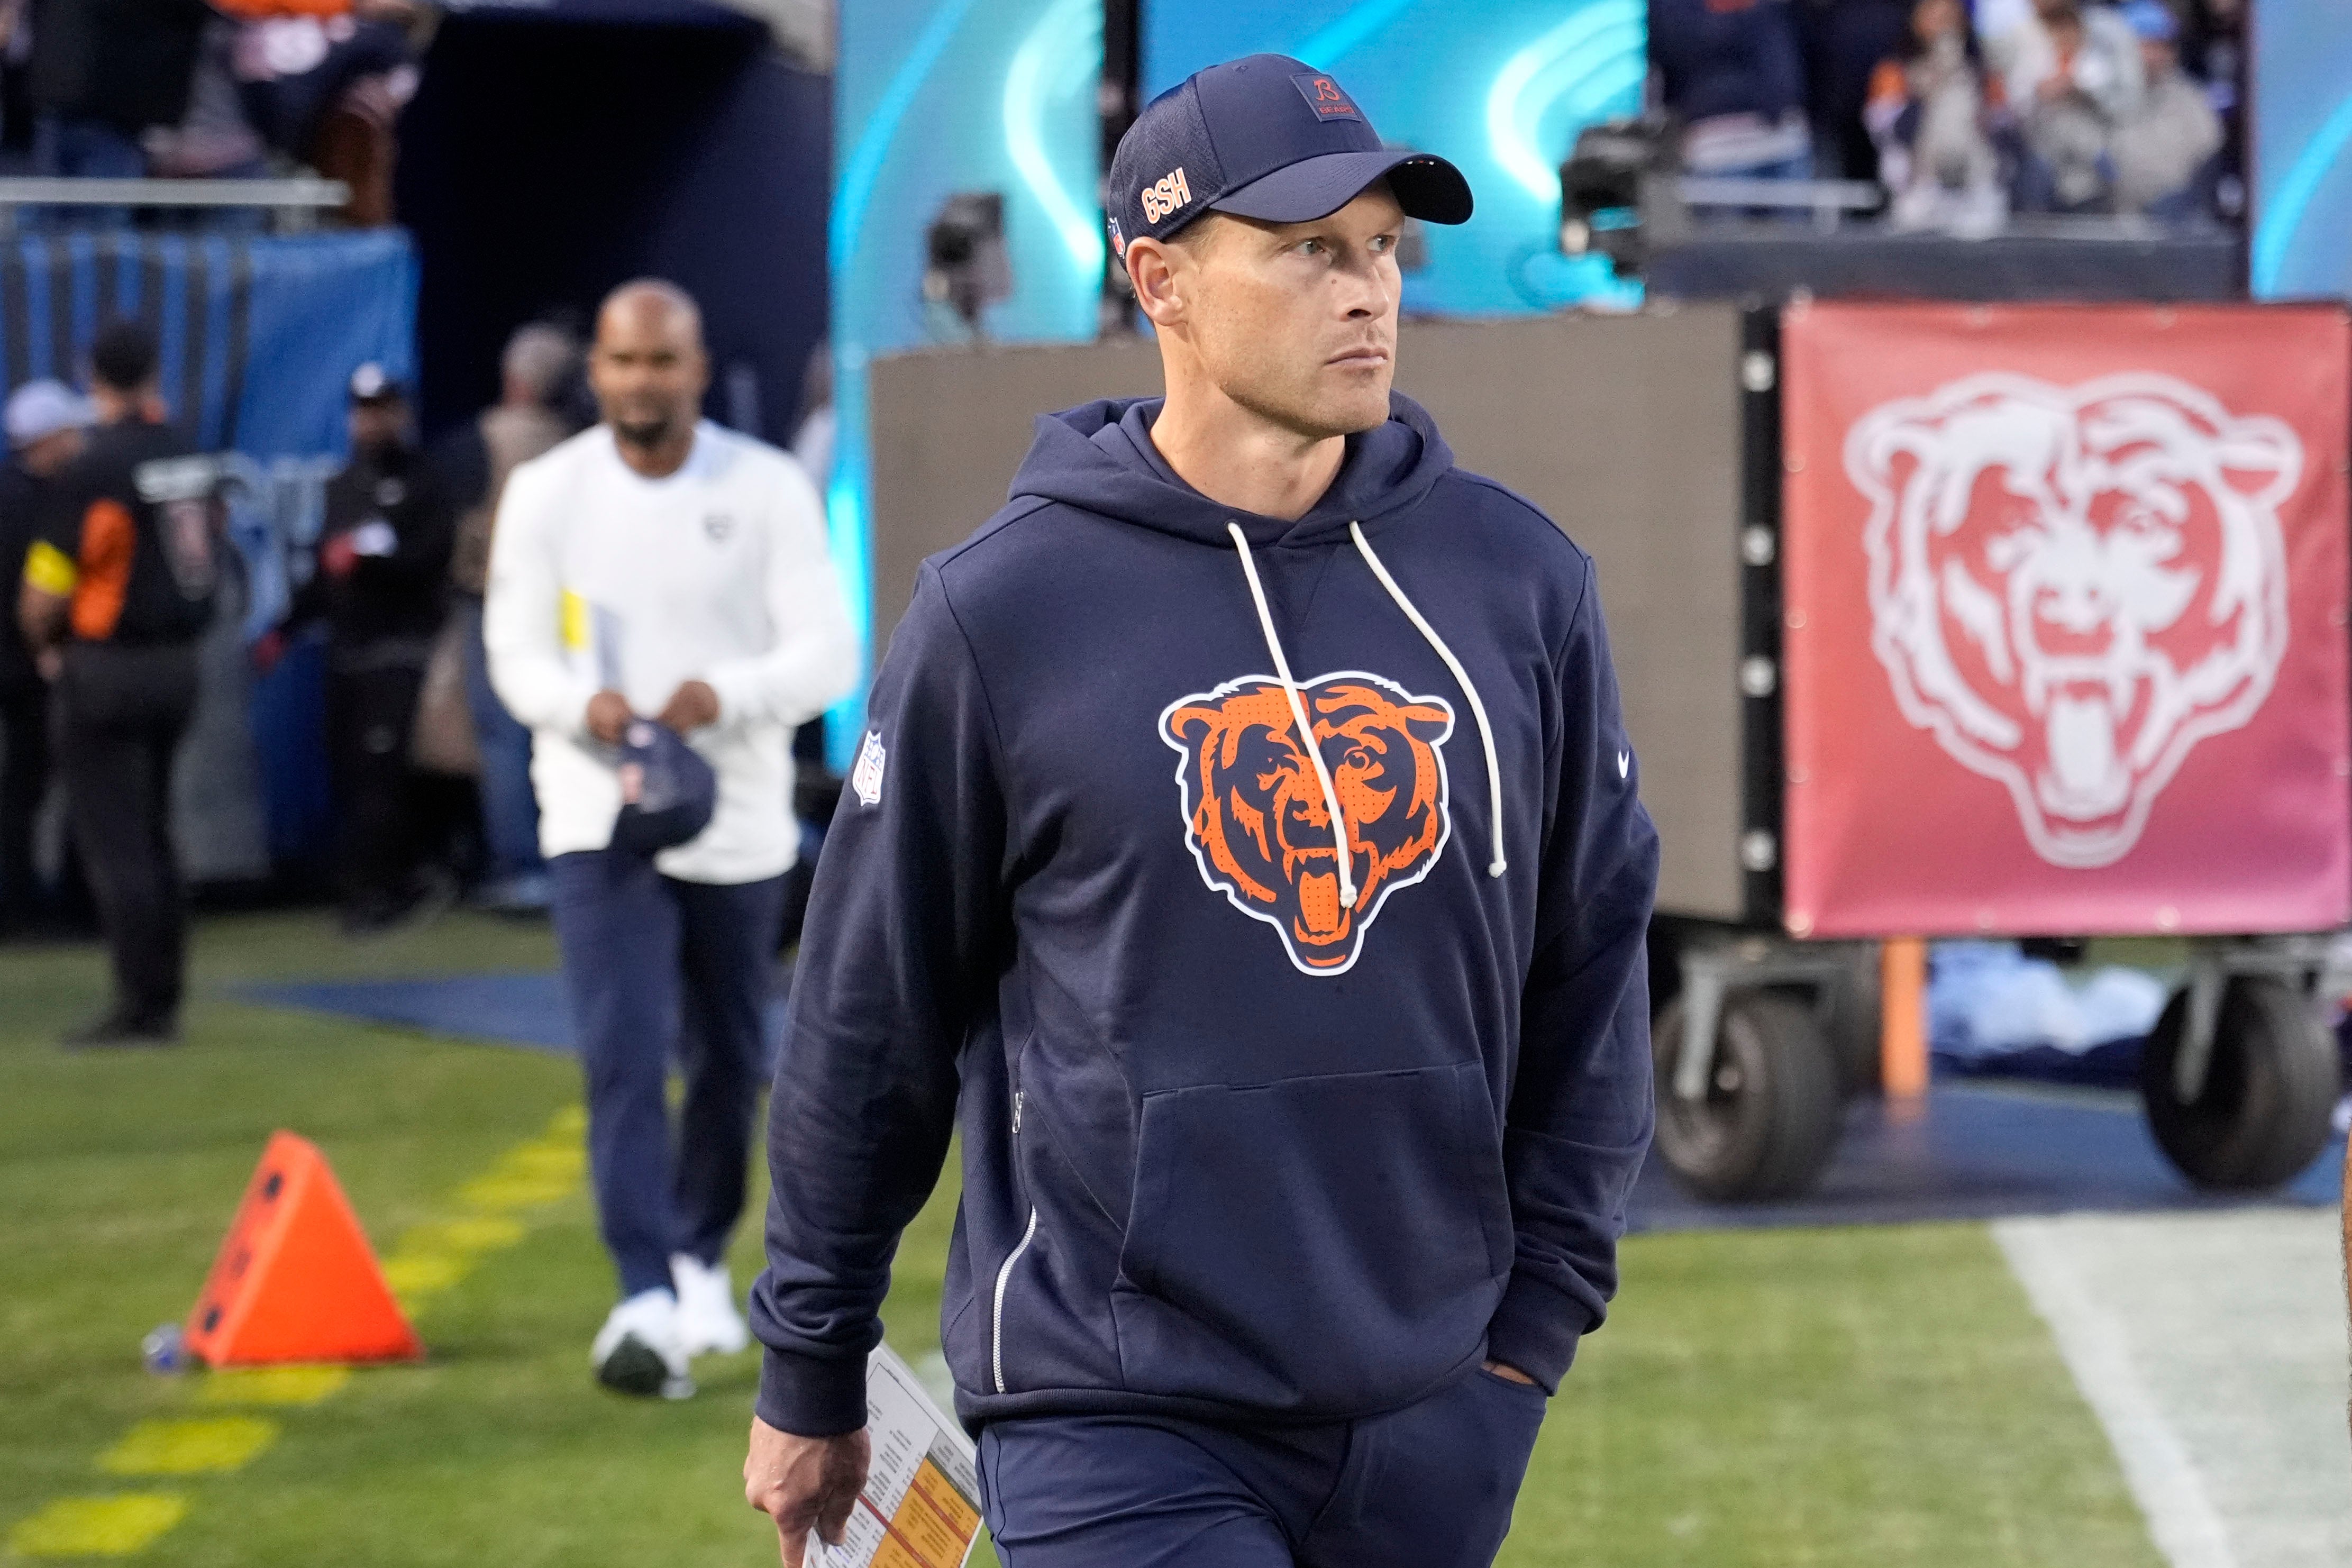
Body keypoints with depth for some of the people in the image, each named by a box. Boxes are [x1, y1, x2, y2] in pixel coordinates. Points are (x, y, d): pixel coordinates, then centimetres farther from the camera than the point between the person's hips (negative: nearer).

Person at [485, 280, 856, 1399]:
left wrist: (726, 693, -29)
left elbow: (829, 653, -9)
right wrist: (584, 702, -22)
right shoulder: (546, 493, -2)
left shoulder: (768, 490, -5)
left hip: (739, 817, 1)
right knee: (623, 1057, -15)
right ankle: (646, 1305, -21)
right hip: (600, 815, -1)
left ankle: (701, 1260, 36)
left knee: (728, 1060, 13)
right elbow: (517, 654, 1)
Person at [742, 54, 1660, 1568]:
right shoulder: (999, 614, -5)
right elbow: (871, 1015, 2)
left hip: (1432, 1427, 4)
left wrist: (1539, 1315, 6)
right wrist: (811, 1381, 8)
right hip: (1115, 1421, -3)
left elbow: (1593, 954, 11)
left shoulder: (1518, 579, 4)